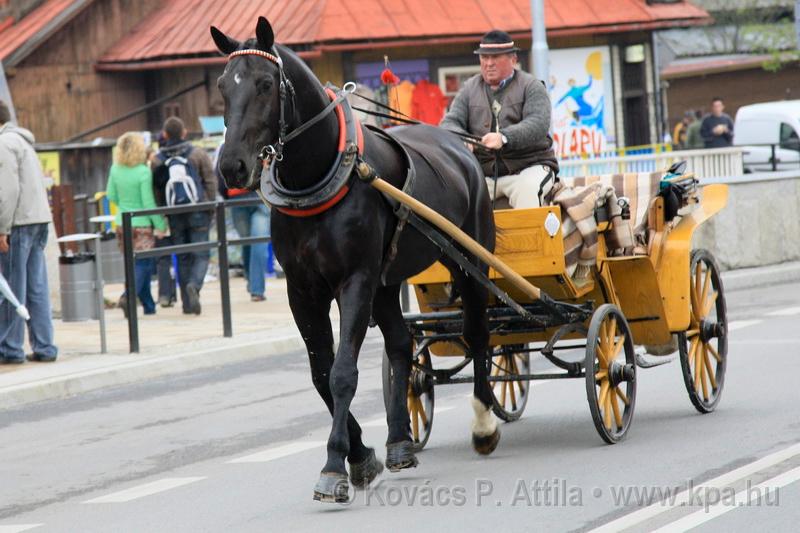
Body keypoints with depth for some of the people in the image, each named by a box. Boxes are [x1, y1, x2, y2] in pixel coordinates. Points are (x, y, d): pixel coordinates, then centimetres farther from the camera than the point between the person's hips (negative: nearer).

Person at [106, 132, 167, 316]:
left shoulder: (115, 169, -1)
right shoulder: (143, 172, -16)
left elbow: (111, 195, 8)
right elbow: (148, 203, -15)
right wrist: (160, 225, -5)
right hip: (142, 225, -6)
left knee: (136, 264, 14)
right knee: (143, 264, -2)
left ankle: (148, 305, 17)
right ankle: (129, 295, -24)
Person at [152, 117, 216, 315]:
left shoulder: (157, 160, 2)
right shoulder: (198, 155, -2)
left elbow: (155, 189, 3)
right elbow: (211, 182, -3)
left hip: (174, 215, 2)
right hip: (198, 214, -2)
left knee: (182, 258, 9)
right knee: (201, 254, 1)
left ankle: (188, 302, 8)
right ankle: (194, 285, -27)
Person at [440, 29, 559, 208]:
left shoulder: (531, 86, 2)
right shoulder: (470, 89, 14)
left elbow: (538, 125, -14)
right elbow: (450, 122, 4)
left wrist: (504, 138, -33)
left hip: (528, 166, -3)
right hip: (482, 171, 3)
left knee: (527, 189, -35)